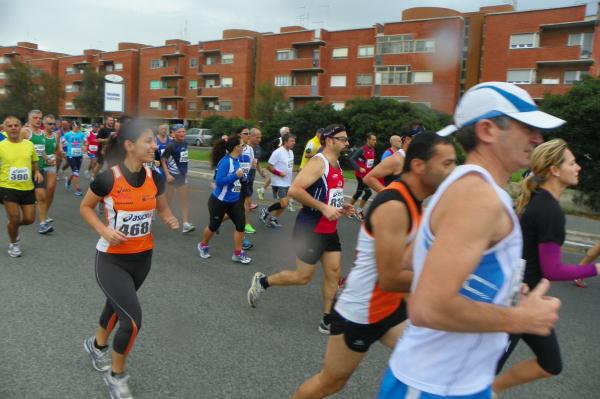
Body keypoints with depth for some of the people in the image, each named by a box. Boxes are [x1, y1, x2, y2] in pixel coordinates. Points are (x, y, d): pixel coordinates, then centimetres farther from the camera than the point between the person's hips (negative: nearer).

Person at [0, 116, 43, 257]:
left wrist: (37, 172, -3)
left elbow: (34, 163, 15)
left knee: (29, 219, 5)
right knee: (14, 218, -4)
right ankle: (13, 243, 23)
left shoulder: (29, 144, 2)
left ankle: (13, 225, 40)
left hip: (27, 188, 3)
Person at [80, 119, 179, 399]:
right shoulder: (107, 178, -20)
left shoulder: (155, 178, -6)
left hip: (142, 257, 5)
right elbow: (85, 208, -4)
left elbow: (163, 209, 9)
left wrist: (170, 220, -13)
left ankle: (97, 345, 58)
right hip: (111, 259, -5)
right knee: (133, 320, -13)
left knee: (118, 305, 26)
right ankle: (116, 375, 15)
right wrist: (104, 230, -20)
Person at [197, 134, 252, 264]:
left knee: (241, 224, -1)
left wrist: (242, 176, -7)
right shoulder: (225, 161, -23)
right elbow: (219, 181, -27)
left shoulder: (237, 160, 1)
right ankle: (203, 245, 39)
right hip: (219, 200, -7)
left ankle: (237, 253, 11)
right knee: (214, 225, 12)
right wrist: (236, 175, -30)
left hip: (234, 200, 7)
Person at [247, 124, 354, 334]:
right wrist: (324, 208, -28)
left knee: (333, 273, 8)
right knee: (303, 277, 3)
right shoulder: (318, 162, -18)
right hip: (310, 229, -9)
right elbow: (294, 190, -28)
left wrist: (341, 207, 7)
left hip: (329, 230, 9)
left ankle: (327, 321, 20)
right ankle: (262, 281, 25)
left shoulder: (337, 166, 11)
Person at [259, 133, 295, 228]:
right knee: (283, 204, -14)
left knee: (284, 204, 11)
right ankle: (266, 211, 6)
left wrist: (291, 172, 5)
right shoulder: (278, 152, -18)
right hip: (279, 183, -9)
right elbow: (269, 166, -16)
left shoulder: (291, 152, 8)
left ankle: (272, 219, 25)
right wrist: (279, 173, -21)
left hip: (287, 183, 9)